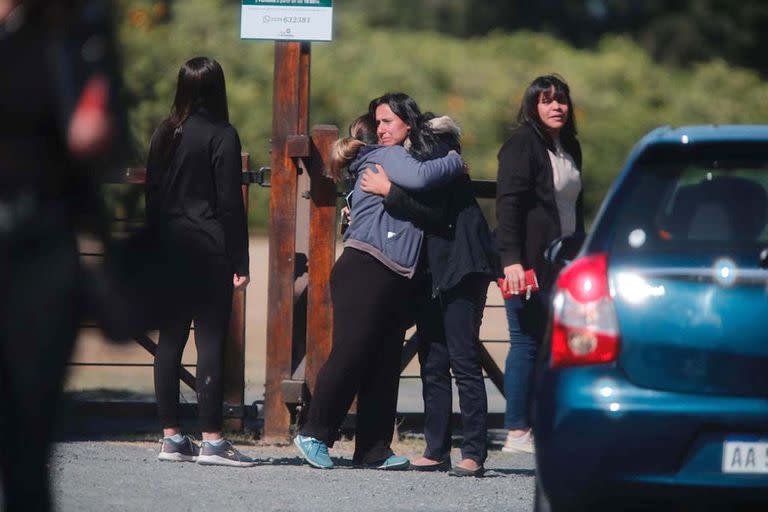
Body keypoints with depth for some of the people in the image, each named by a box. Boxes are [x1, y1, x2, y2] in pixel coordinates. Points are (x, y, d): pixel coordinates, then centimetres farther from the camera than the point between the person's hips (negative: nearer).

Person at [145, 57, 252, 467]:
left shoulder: (165, 135, 9)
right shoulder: (221, 136, -8)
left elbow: (151, 196, 11)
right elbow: (230, 204, -10)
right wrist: (240, 263, -7)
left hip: (169, 249, 6)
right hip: (209, 252, -6)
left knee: (170, 340, 8)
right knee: (211, 340, -6)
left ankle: (171, 436, 8)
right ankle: (211, 440, -8)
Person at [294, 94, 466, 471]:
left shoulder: (397, 157, 24)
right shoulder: (386, 156, -3)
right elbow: (418, 177, -22)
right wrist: (454, 163, -8)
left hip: (396, 277, 9)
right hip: (364, 269, -9)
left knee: (385, 362, 5)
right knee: (351, 352, -11)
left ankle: (374, 449, 6)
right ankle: (314, 433, -3)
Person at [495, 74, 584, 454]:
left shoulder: (569, 148, 17)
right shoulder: (521, 145, -7)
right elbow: (508, 204, -15)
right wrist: (511, 260, -23)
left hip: (562, 265, 8)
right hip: (528, 264, -8)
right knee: (527, 342, -7)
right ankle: (516, 433, -4)